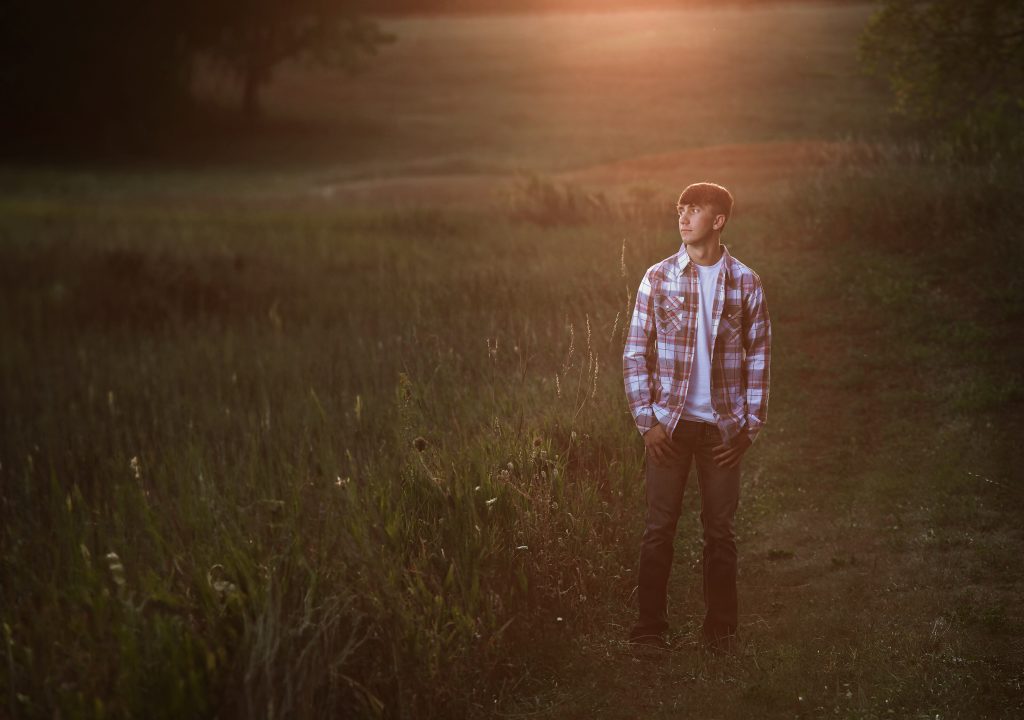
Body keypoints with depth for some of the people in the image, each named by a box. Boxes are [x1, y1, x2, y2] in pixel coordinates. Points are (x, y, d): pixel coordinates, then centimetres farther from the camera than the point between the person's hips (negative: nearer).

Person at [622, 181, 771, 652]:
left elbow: (759, 357, 5)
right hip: (668, 424, 0)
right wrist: (646, 421, -5)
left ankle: (720, 629, 15)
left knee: (721, 530, 6)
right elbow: (635, 353, 2)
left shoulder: (745, 283, 1)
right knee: (659, 527, 1)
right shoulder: (658, 279, 1)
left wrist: (750, 427, -1)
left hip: (723, 427, 0)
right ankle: (650, 626, 9)